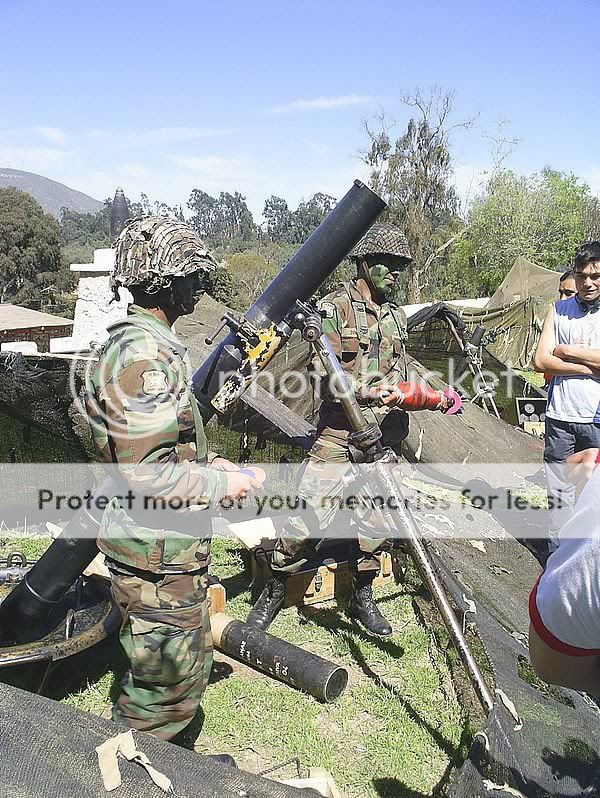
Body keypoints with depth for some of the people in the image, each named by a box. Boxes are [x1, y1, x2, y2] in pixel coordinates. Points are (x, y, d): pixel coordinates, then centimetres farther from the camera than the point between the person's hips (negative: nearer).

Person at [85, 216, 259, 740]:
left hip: (167, 543, 10)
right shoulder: (145, 355, -24)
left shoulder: (139, 341, 9)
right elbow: (148, 471, -28)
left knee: (186, 664, 26)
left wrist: (208, 462, 10)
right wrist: (222, 484, -17)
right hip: (158, 553, -10)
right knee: (169, 682, 8)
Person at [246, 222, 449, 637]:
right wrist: (363, 392, -28)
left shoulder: (397, 315, 17)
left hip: (384, 438, 6)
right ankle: (275, 591, 15)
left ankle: (362, 598, 29)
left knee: (377, 522, 8)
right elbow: (324, 375, -12)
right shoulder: (334, 308, -3)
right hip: (338, 435, -5)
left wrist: (433, 397, 5)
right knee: (309, 516, -7)